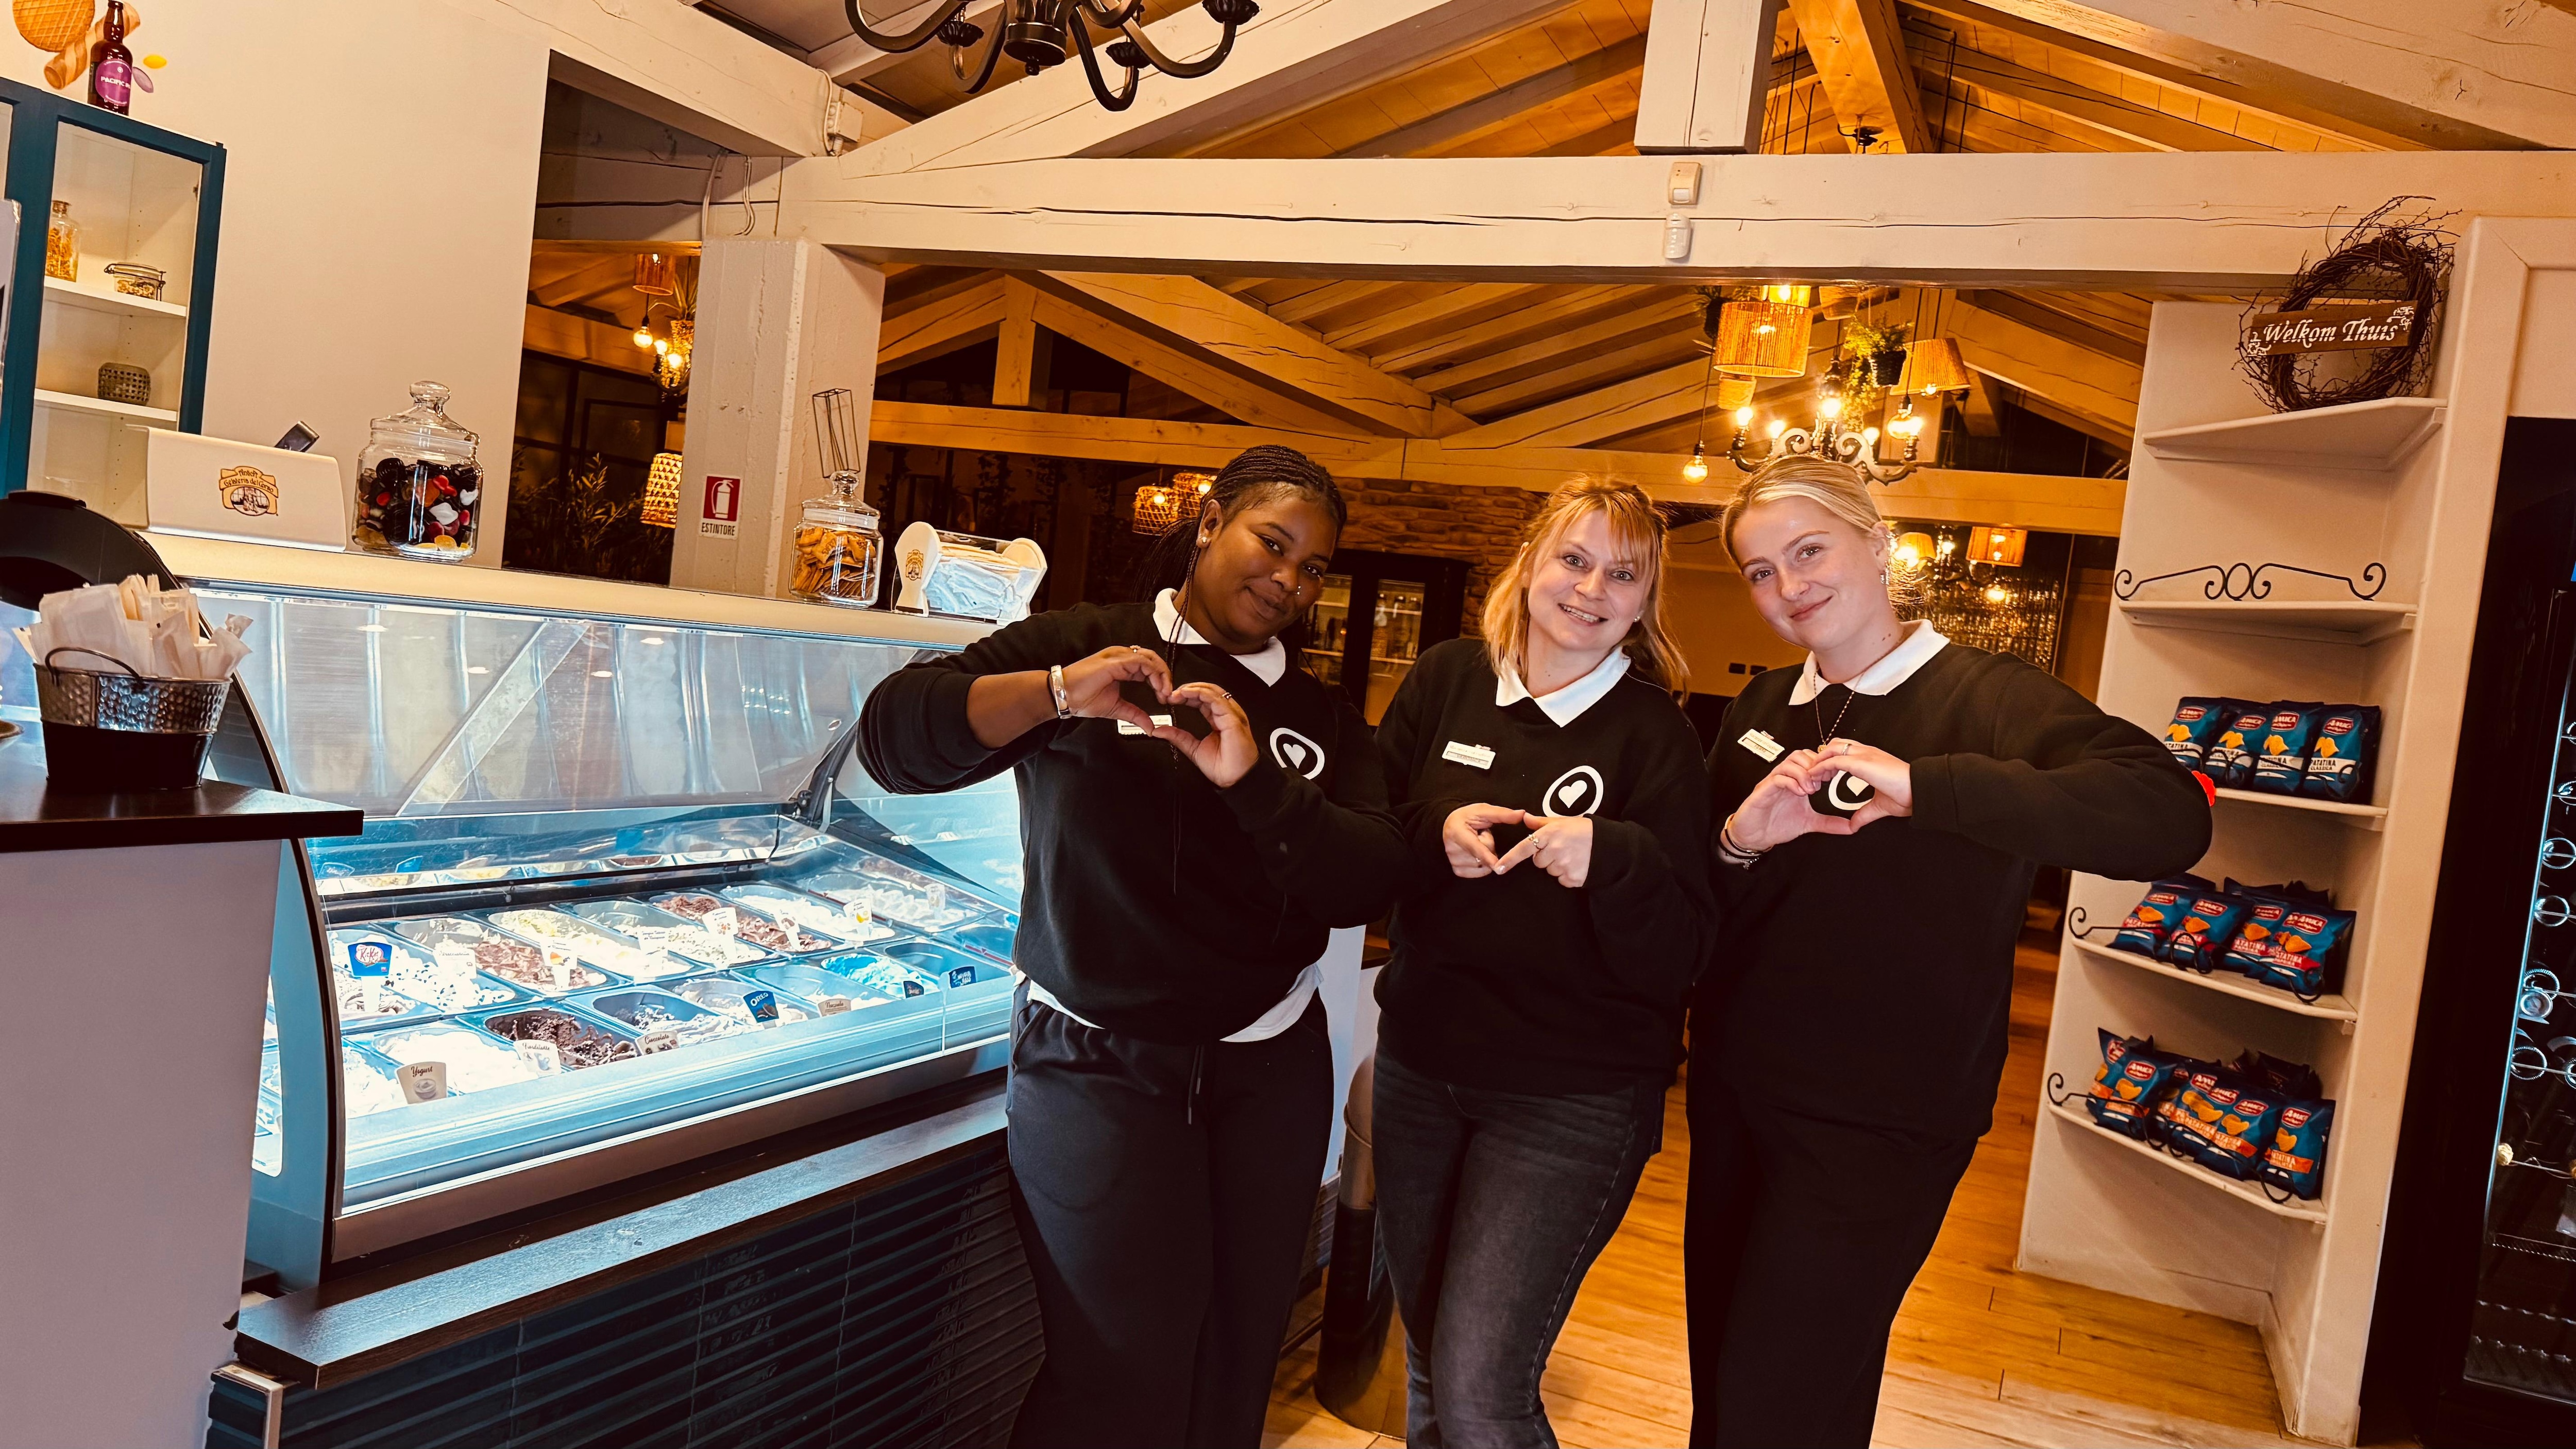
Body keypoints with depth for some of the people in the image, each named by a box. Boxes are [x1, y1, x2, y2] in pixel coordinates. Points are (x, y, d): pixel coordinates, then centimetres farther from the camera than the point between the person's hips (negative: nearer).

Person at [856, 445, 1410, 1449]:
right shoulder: (1081, 644, -1)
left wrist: (1254, 782, -19)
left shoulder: (1321, 720, 9)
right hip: (1099, 1066, -3)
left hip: (1273, 1069, 4)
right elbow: (893, 739, -10)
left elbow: (1371, 887, -4)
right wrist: (1058, 692, -24)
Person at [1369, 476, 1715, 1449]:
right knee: (1425, 1361, 19)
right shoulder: (1446, 682, 0)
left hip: (1572, 1101, -4)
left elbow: (1675, 956, -11)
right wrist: (1436, 837, -17)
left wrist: (1613, 861, -29)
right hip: (1421, 1066, 4)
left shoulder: (1656, 735, -8)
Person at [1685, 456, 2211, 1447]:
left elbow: (2172, 817, -28)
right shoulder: (1759, 712, 5)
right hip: (1734, 1099, 6)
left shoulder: (1985, 699, -11)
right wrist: (1739, 842, -18)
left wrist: (1923, 787, -37)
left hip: (1879, 1130, -5)